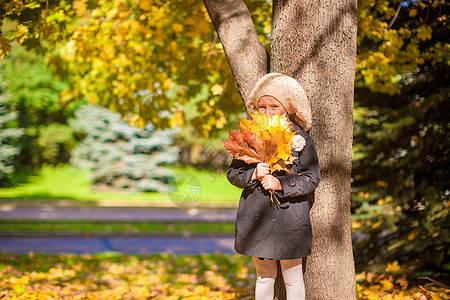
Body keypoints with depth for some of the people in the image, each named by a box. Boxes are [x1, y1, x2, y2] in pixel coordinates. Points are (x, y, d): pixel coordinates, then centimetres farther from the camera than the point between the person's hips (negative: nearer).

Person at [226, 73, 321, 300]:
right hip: (256, 216, 3)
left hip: (289, 218, -2)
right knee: (264, 275, 15)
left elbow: (312, 178, -8)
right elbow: (232, 173, 5)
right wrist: (253, 174, -15)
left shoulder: (301, 139, -6)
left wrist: (280, 183, -20)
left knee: (292, 277, 8)